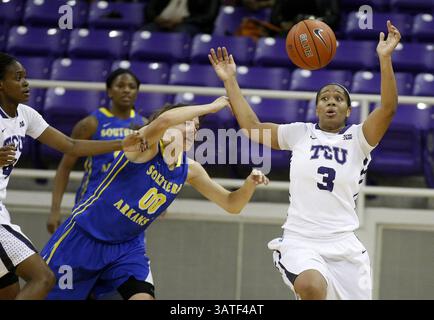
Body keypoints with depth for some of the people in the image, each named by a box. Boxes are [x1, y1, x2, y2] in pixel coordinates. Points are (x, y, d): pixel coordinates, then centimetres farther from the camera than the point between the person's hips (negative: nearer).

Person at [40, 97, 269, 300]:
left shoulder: (190, 170, 2)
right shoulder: (147, 145, -18)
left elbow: (231, 205, 7)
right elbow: (163, 120, -42)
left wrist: (249, 183, -14)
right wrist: (210, 107, -32)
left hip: (127, 247, 5)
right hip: (85, 235, -5)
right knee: (43, 292, 4)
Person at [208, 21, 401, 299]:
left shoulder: (358, 139, 5)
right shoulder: (300, 133, 10)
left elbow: (388, 108, -10)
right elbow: (252, 126, 12)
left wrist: (385, 59, -20)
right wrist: (230, 81, 11)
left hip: (344, 246, 1)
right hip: (299, 242, -1)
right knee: (312, 287, -35)